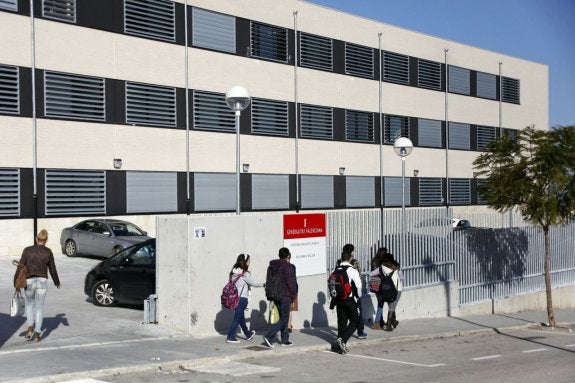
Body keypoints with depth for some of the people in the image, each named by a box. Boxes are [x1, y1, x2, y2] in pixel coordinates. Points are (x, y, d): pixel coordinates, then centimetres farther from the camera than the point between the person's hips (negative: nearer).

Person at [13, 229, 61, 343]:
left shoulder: (27, 250, -1)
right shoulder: (48, 252, 2)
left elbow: (21, 266, -4)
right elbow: (52, 269, 7)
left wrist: (16, 281, 4)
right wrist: (57, 282, 22)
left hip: (29, 281, 0)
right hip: (42, 281, 0)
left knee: (29, 305, 20)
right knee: (39, 307, 8)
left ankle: (30, 327, 4)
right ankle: (37, 333, 1)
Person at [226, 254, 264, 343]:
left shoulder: (233, 272, 5)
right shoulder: (245, 274, -15)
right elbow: (253, 283, -6)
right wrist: (263, 284, 11)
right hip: (242, 298, -8)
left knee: (241, 316, 20)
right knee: (237, 317, -1)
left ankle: (248, 334, 37)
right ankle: (230, 337, 0)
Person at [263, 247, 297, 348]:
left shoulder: (271, 266, 8)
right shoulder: (288, 267, -14)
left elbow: (268, 282, 12)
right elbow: (292, 283, -13)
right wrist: (293, 297, -2)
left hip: (275, 297, 8)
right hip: (285, 297, -8)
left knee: (283, 317, 17)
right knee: (284, 319, -2)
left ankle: (285, 339, 20)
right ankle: (268, 336, -14)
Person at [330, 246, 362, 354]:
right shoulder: (352, 270, -11)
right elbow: (358, 285, -14)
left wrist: (332, 302, 13)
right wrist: (359, 296, 6)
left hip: (338, 299, 5)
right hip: (349, 300, -5)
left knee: (342, 321, 13)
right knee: (354, 321, 5)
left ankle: (341, 345, 15)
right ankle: (342, 340, -12)